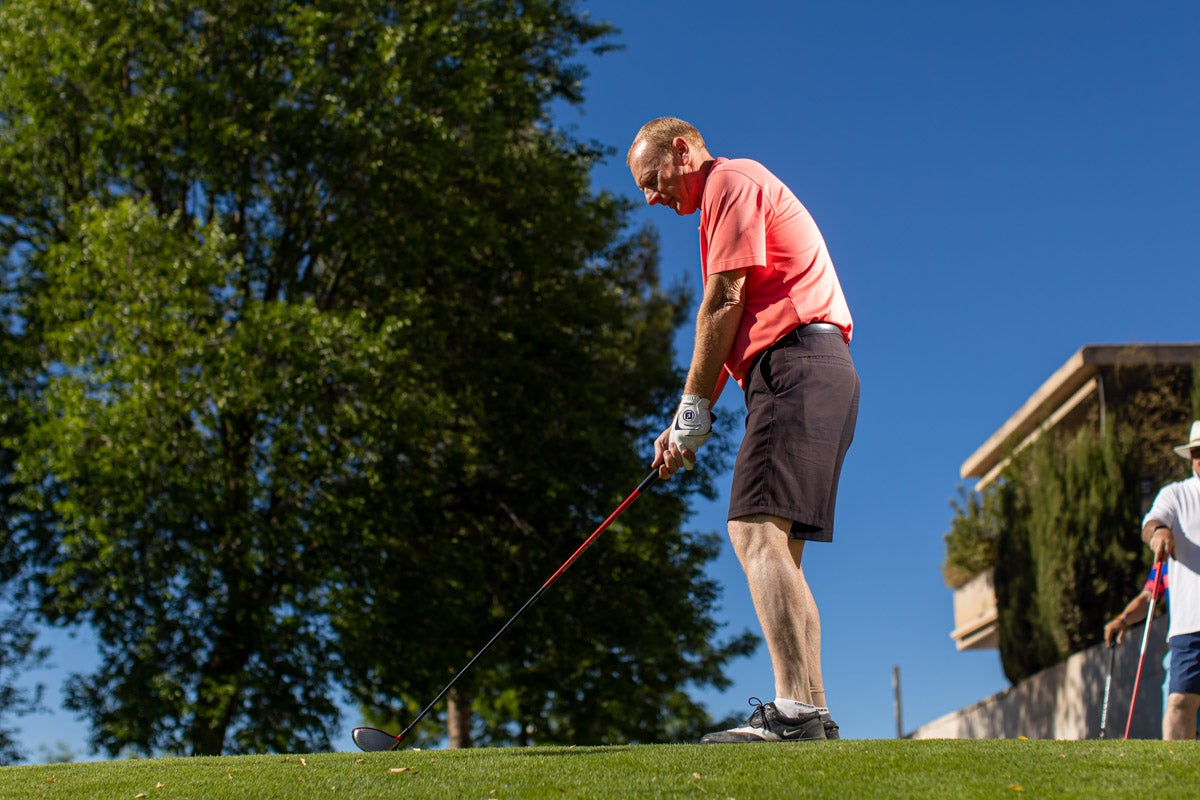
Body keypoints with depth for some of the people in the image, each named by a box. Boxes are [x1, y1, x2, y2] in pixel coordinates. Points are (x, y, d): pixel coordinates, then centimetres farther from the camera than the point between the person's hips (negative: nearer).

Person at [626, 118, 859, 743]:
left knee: (757, 531, -20)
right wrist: (687, 423, 19)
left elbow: (724, 301, -9)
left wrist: (694, 405, -4)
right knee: (774, 548, 5)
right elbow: (732, 332, 27)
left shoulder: (732, 180, 1)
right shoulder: (727, 201, 31)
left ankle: (797, 708, -27)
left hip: (794, 364, -10)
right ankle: (807, 713, 1)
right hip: (803, 370, 10)